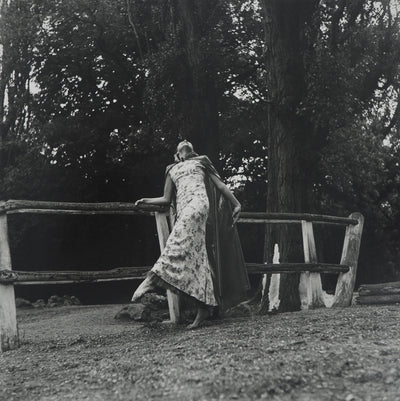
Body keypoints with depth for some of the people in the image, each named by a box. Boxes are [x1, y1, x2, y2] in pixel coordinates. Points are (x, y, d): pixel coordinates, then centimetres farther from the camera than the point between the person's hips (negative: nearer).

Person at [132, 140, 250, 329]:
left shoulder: (201, 162, 23)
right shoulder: (172, 169, 31)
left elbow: (220, 185, 19)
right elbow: (167, 199, 29)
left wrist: (236, 204, 14)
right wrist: (147, 201, 15)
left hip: (198, 201, -4)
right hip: (183, 209, 4)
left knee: (178, 242, -30)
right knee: (196, 257, -7)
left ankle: (152, 278, -47)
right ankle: (204, 307, -10)